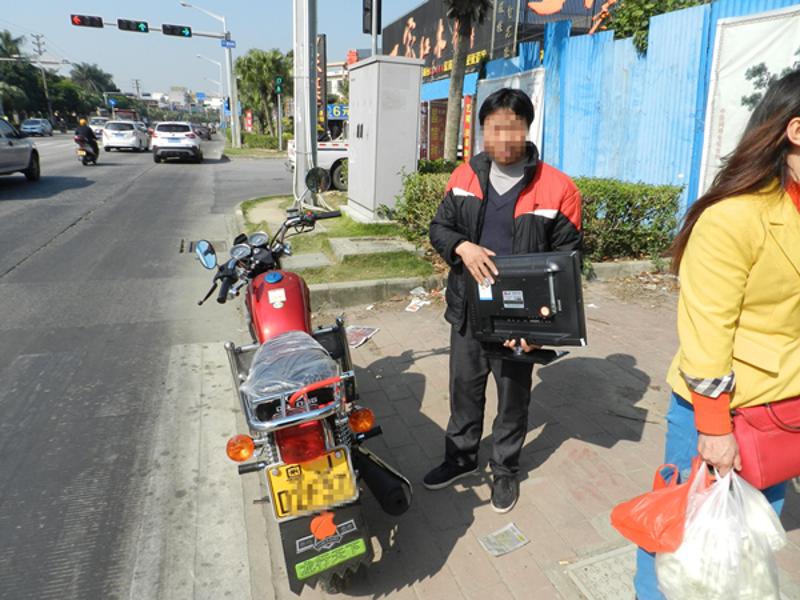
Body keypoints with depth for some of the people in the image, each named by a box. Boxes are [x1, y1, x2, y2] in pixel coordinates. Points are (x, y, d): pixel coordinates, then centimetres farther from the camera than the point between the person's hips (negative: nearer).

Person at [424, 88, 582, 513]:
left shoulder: (557, 189, -12)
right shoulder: (465, 176, 0)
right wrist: (461, 247, -16)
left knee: (513, 395, 15)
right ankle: (461, 457, 42)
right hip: (468, 307, 4)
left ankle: (505, 469, 38)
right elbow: (439, 228, 8)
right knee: (465, 388, 19)